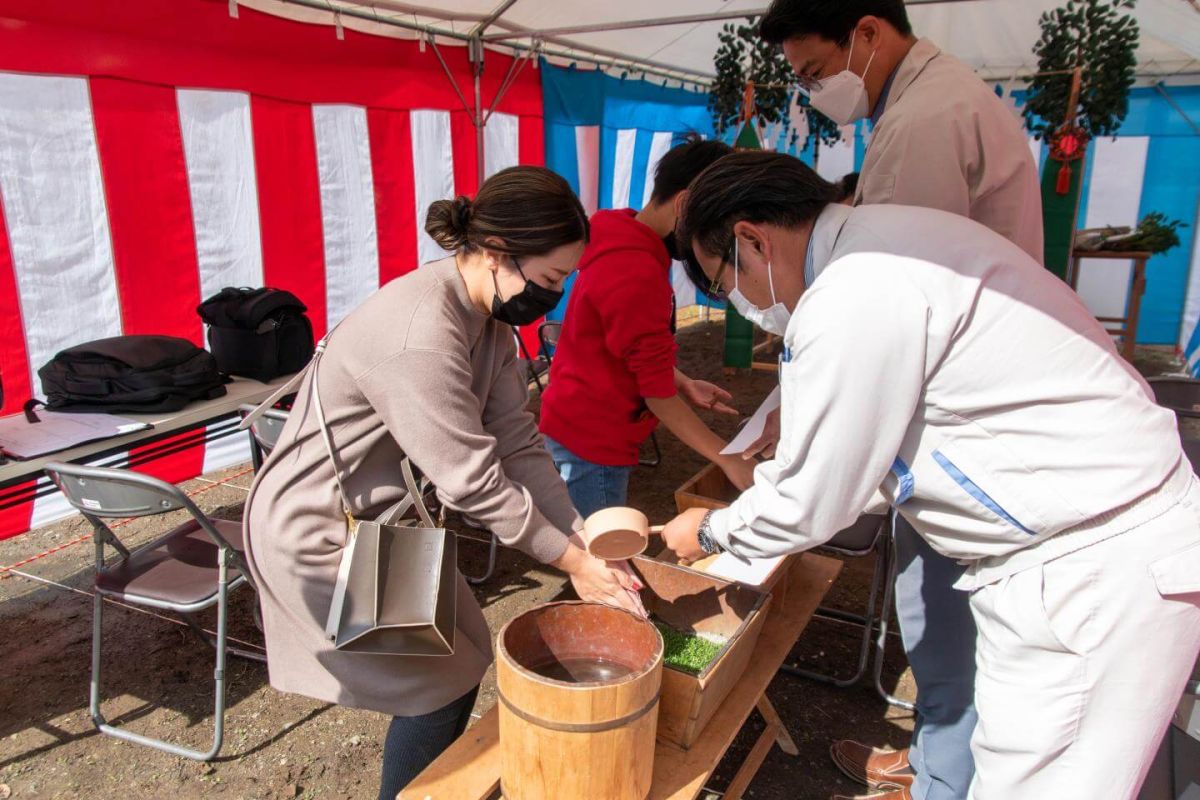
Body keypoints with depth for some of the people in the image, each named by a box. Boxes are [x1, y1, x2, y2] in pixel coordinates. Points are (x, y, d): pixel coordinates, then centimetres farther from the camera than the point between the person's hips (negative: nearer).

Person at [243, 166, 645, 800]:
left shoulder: (489, 318, -4)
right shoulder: (419, 333, -33)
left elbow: (519, 445, -5)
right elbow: (473, 482, -29)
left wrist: (585, 542, -11)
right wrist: (570, 561, -18)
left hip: (381, 519, 9)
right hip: (317, 535, -8)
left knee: (467, 657, 15)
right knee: (440, 688, 2)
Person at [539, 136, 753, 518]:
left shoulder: (623, 246, 6)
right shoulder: (637, 272, -25)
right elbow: (657, 392, -22)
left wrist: (685, 384, 3)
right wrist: (728, 460, -17)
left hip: (582, 427, 10)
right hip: (592, 441, -10)